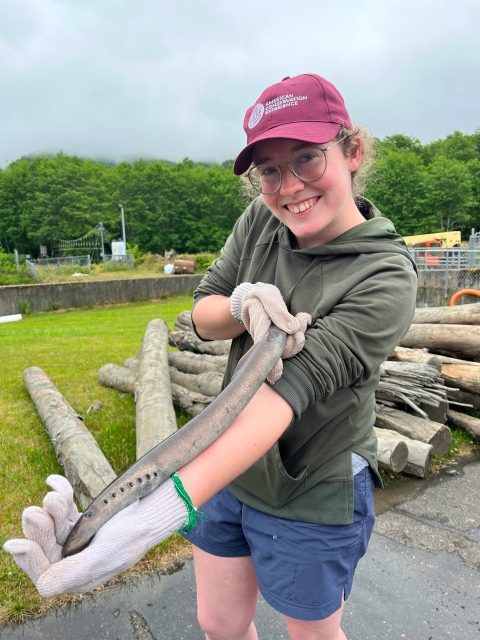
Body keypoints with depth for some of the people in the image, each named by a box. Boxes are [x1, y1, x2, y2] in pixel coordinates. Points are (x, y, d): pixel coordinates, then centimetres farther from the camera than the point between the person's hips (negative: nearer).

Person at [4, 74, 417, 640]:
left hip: (310, 497, -4)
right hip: (230, 471, 5)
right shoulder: (260, 220, -7)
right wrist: (244, 304, -26)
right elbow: (202, 316, -1)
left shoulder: (384, 279, -25)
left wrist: (158, 514, -46)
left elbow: (288, 387, -36)